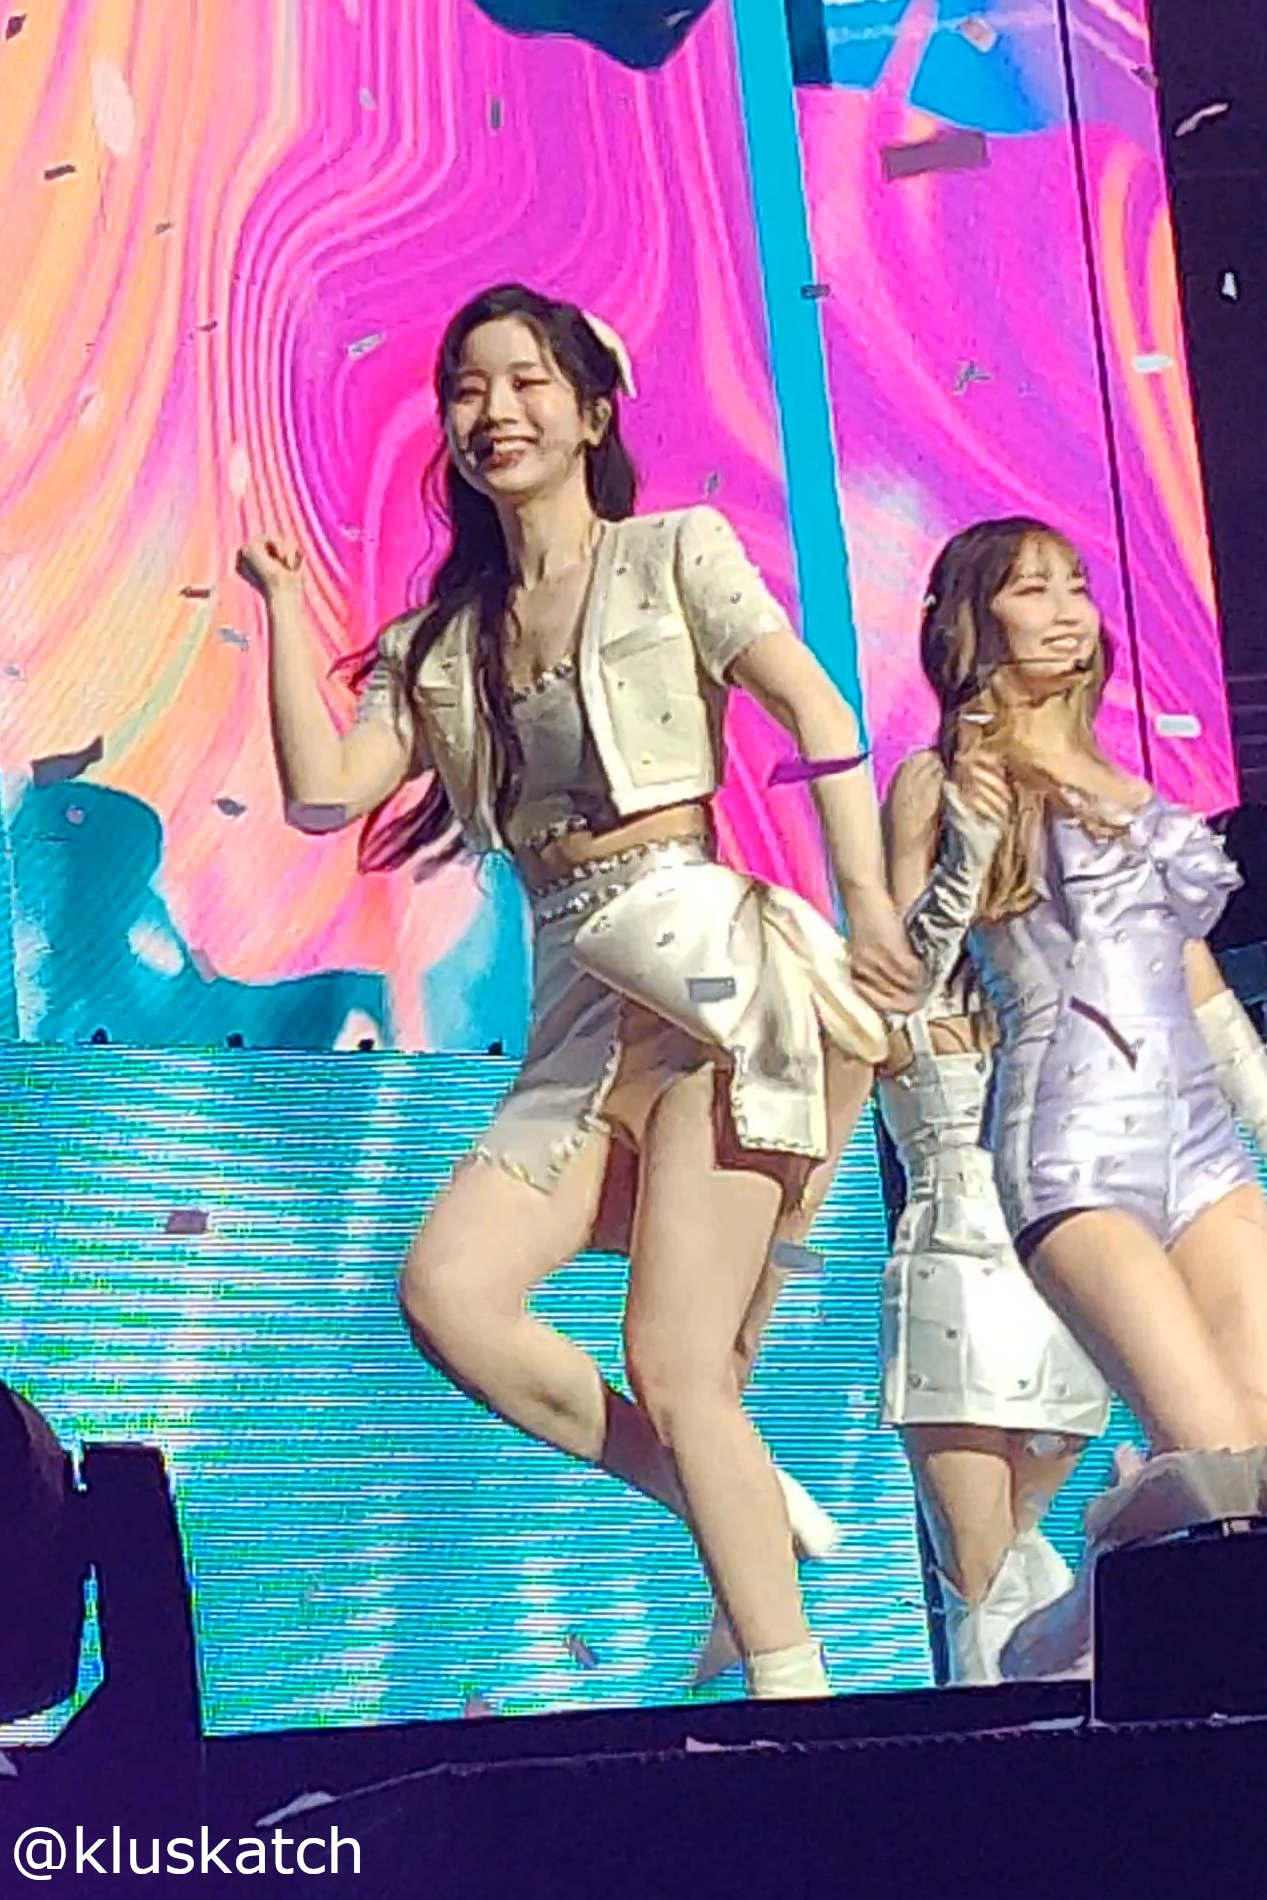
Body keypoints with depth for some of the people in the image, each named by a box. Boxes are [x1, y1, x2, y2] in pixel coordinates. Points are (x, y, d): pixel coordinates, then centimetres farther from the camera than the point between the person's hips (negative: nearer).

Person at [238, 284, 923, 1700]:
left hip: (710, 956, -5)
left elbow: (818, 711, -6)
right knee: (449, 1290, -16)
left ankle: (795, 1696, -5)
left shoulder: (671, 553, 7)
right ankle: (744, 1515, 0)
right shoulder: (437, 641, 19)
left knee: (673, 1366, -13)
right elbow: (323, 792, 7)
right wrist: (282, 598, 7)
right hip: (581, 1000, 5)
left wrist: (867, 908, -18)